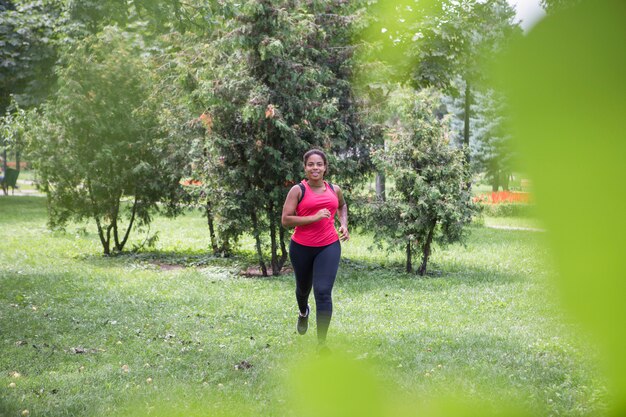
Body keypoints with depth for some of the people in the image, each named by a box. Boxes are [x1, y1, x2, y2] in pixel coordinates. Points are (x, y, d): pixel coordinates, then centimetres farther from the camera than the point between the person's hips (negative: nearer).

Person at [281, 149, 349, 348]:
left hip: (329, 247, 1)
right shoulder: (298, 190, -7)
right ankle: (304, 312, 59)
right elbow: (286, 220, -15)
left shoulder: (334, 190, 6)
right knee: (303, 288, 21)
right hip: (301, 248, -1)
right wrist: (314, 218, -21)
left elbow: (342, 206, 29)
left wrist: (344, 224, 11)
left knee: (323, 292, -14)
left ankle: (322, 343, -12)